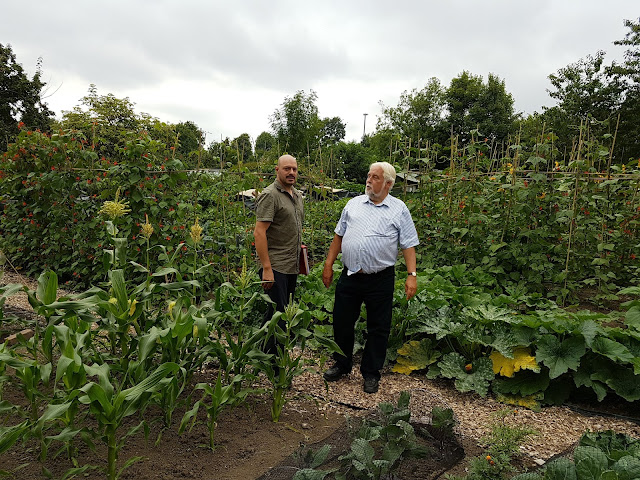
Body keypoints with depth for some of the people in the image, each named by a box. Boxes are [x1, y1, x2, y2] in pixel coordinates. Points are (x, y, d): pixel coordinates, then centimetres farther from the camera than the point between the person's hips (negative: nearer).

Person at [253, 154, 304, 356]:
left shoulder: (297, 195, 15)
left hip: (292, 267, 9)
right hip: (275, 267, -9)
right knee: (277, 313, -6)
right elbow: (259, 233, -18)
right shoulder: (270, 195, -12)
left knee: (283, 311, 15)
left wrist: (300, 247, 19)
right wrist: (266, 268, -22)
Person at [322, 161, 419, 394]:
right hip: (349, 277, 3)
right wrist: (328, 265, 10)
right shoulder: (353, 204, 9)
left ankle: (371, 373, 25)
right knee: (342, 322, 12)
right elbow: (339, 236, 14)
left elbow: (408, 245, -2)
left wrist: (412, 275, -11)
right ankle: (342, 364, 33)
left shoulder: (399, 209, 0)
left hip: (380, 279, -3)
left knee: (378, 328, 8)